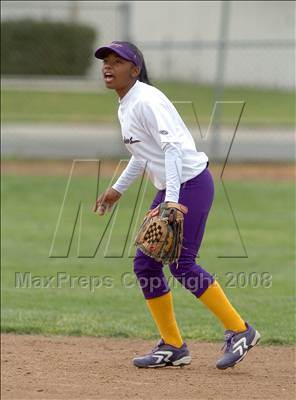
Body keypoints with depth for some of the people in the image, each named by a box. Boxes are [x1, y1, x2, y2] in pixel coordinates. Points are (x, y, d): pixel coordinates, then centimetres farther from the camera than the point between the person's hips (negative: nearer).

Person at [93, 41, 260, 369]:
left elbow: (172, 147, -27)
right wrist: (118, 188, 31)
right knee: (145, 263, 6)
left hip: (191, 183, -10)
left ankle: (239, 331, -1)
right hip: (169, 191, 10)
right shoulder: (125, 107, 13)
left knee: (181, 263, -12)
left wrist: (172, 201, -36)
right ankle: (172, 346, 14)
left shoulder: (147, 101, -17)